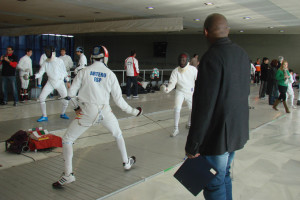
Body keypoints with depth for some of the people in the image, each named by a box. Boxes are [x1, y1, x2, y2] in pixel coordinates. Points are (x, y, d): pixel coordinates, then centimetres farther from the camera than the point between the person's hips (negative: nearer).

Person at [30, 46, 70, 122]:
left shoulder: (59, 61, -9)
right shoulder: (45, 62, -3)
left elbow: (64, 72, 1)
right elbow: (40, 73, -6)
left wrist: (67, 81, 3)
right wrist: (34, 76, -26)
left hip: (60, 82, -2)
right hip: (50, 83, 2)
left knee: (66, 99, -9)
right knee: (41, 98, -8)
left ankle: (63, 114, 19)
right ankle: (44, 116, 7)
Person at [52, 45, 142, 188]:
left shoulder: (84, 71, 0)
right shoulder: (110, 74, 3)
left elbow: (71, 93, -1)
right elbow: (118, 99, 3)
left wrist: (77, 106, 16)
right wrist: (132, 111, 15)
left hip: (87, 112, -2)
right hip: (105, 112, 2)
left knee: (67, 140, 12)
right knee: (118, 134, 30)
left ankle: (68, 175, 3)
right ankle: (126, 162, 39)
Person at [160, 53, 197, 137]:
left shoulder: (193, 69, -15)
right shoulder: (176, 71, -18)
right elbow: (172, 83, -22)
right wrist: (168, 89, -42)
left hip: (190, 93, 2)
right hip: (180, 92, -2)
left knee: (193, 109, 14)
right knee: (177, 108, -22)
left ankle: (189, 124, 42)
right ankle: (176, 129, -11)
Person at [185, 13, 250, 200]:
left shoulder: (212, 57, -21)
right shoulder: (243, 54, 4)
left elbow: (204, 105, -24)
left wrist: (192, 144, -17)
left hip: (217, 133, -8)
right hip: (238, 129, 8)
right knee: (224, 175, 24)